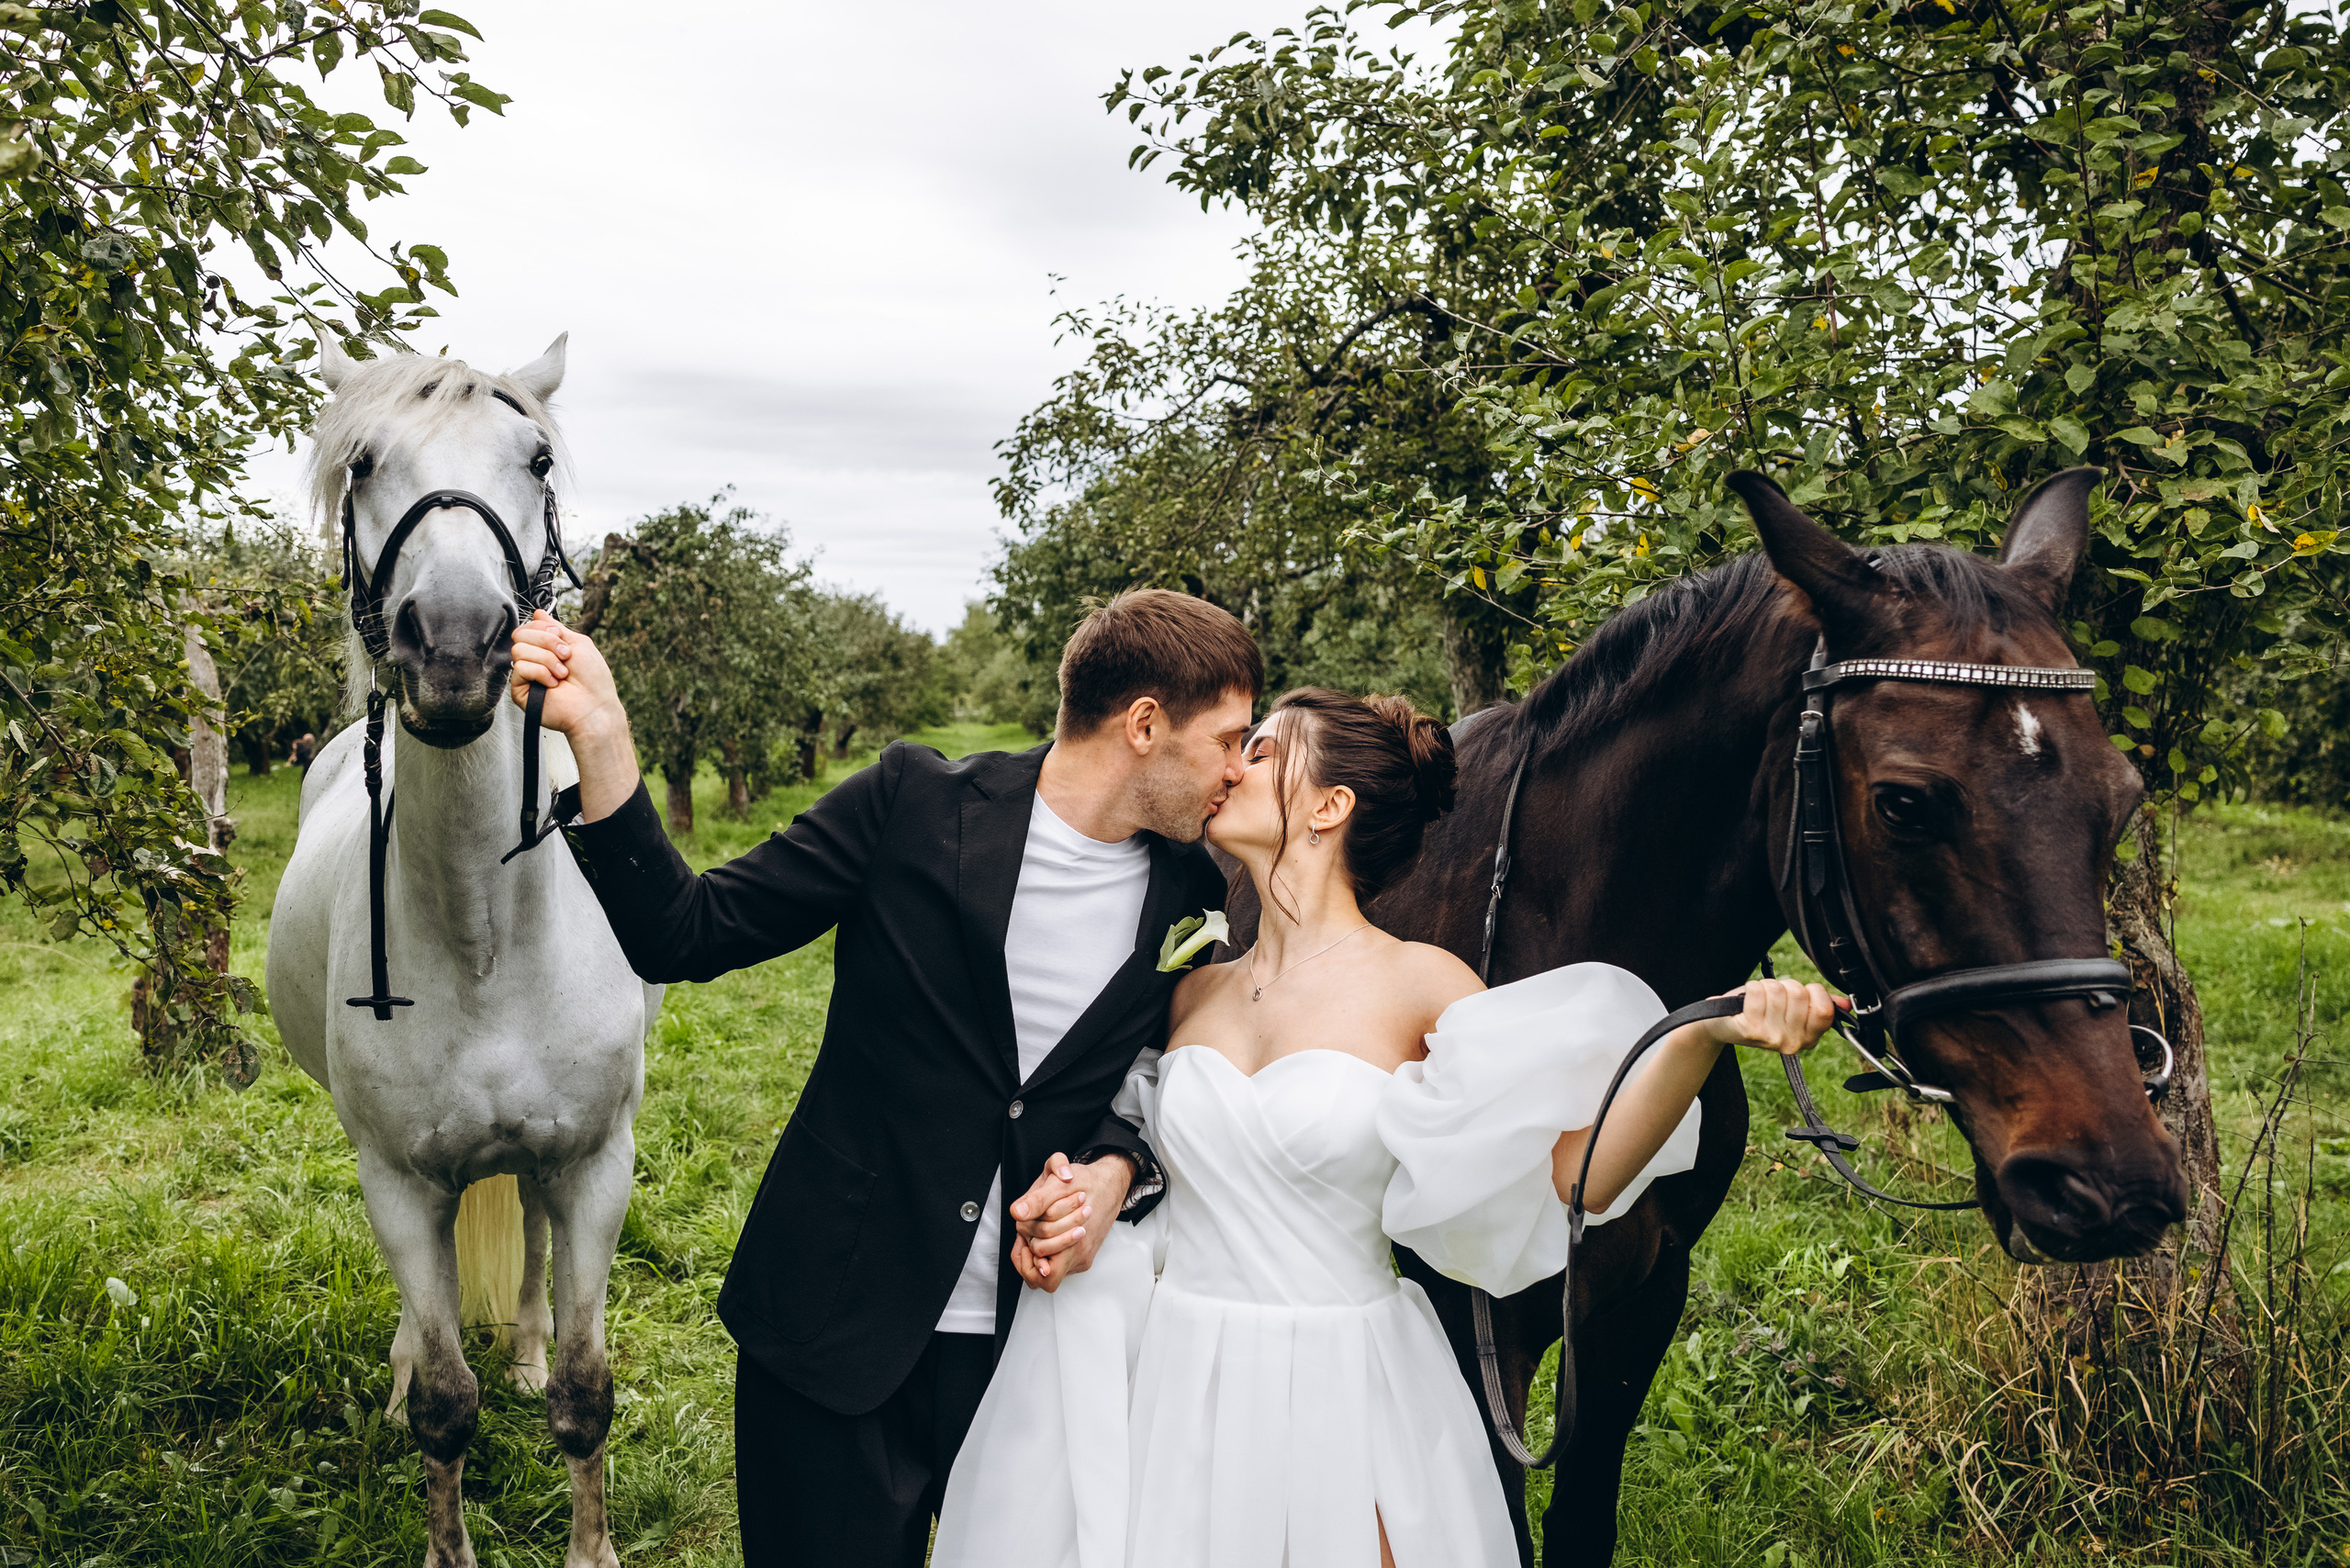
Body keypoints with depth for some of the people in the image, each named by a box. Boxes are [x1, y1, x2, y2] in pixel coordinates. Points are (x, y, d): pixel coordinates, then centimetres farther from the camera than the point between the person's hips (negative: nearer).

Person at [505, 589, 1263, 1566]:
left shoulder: (1190, 895, -1)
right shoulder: (917, 801, -10)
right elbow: (682, 936, -8)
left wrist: (1117, 1171, -10)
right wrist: (597, 733, -19)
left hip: (1037, 1337, 3)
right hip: (839, 1330, -3)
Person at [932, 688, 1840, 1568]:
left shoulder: (1420, 986, -8)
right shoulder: (1195, 993, 5)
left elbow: (1571, 1176, -16)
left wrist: (1706, 1037, -28)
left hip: (1340, 1403, -3)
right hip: (1170, 1385, 4)